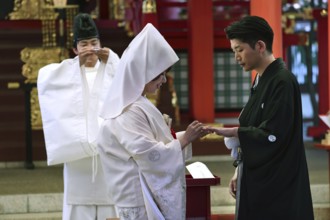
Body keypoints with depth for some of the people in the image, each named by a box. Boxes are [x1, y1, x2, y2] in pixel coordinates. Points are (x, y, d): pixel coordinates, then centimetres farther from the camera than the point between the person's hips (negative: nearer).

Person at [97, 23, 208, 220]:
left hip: (153, 196, 10)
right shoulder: (129, 112, -20)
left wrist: (186, 136, 4)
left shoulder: (137, 104, 11)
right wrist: (185, 139, -17)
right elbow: (151, 156, -24)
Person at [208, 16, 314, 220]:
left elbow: (272, 136, -21)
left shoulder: (282, 82, -17)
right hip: (258, 179, 9)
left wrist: (231, 132, -14)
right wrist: (240, 171, 13)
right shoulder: (261, 80, 11)